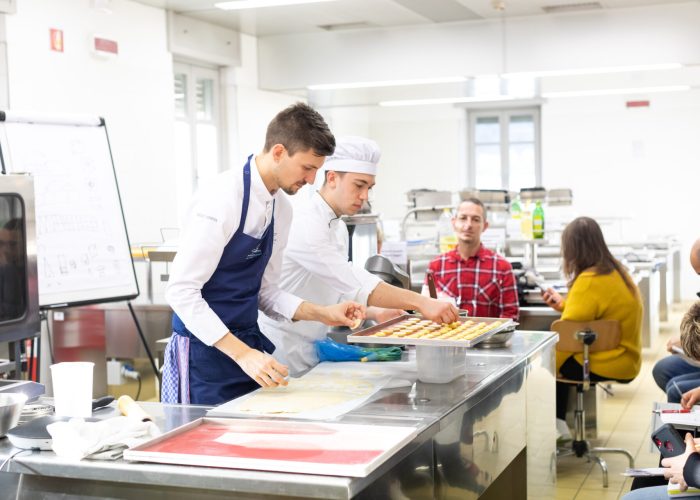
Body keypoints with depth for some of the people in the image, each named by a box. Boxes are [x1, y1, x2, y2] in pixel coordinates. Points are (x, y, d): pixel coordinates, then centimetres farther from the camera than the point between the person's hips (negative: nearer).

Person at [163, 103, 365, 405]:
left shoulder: (282, 209, 7)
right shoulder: (223, 199, -18)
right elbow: (181, 291, -21)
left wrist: (322, 314, 1)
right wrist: (242, 353, -25)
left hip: (249, 348, 7)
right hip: (204, 350, -7)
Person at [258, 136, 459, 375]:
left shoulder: (339, 228, 11)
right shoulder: (304, 223, -20)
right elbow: (354, 284, -28)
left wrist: (376, 313, 2)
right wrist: (421, 302, -31)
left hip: (310, 353, 9)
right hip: (281, 355, -9)